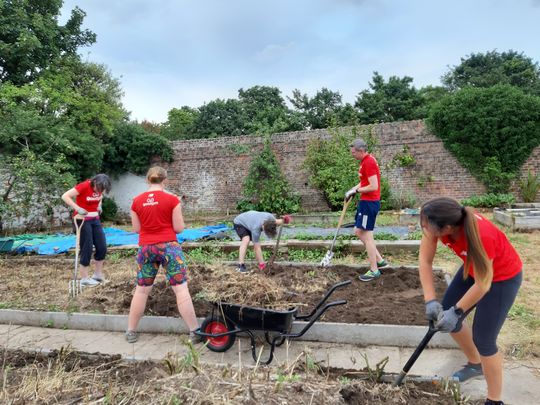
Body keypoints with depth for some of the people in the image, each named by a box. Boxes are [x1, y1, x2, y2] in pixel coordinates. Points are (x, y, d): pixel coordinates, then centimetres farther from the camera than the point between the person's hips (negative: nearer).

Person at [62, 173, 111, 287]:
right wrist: (78, 208, -30)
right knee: (87, 249, -3)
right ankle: (84, 278, 10)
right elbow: (65, 196, -22)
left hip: (95, 219, 7)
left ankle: (98, 274, 20)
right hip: (83, 220, -7)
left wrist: (99, 205, 5)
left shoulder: (99, 188, -1)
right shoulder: (84, 186, -20)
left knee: (102, 247, 5)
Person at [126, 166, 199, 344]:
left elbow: (136, 229, 9)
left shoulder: (137, 201, 3)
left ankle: (131, 331, 25)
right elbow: (179, 228, -5)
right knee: (181, 288, -1)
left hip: (146, 248, 3)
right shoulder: (172, 199, -6)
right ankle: (195, 331, 4)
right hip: (169, 246, -3)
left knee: (141, 289, 15)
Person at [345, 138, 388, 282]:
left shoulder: (369, 162, -19)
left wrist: (356, 191, -12)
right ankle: (380, 260, 21)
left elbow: (373, 186, -23)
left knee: (366, 235, -3)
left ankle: (374, 270, 7)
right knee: (358, 232, 15)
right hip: (366, 202, 10)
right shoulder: (366, 161, 13)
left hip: (369, 202, -10)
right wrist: (353, 189, 5)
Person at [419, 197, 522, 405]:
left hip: (503, 277, -6)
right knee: (445, 315, 10)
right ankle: (475, 364, 36)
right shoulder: (439, 223, -26)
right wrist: (430, 301, -26)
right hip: (473, 268, 7)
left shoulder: (481, 236, -41)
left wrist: (456, 311, -25)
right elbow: (425, 261, -20)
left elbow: (482, 284, -29)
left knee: (483, 339, -5)